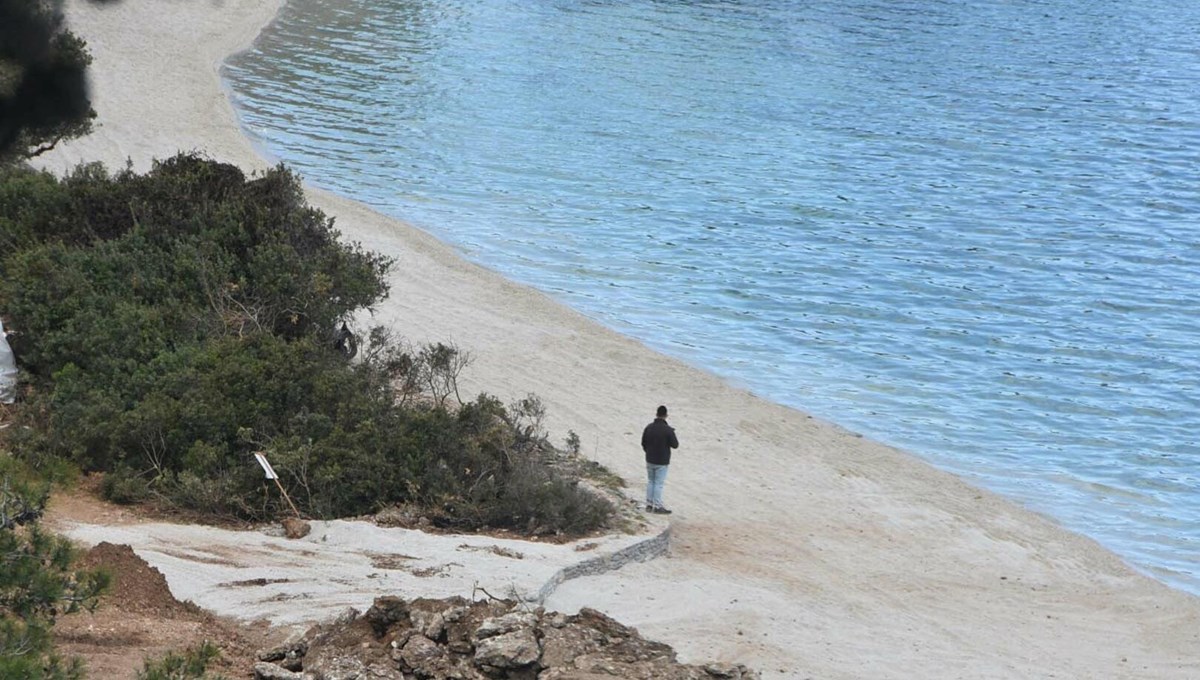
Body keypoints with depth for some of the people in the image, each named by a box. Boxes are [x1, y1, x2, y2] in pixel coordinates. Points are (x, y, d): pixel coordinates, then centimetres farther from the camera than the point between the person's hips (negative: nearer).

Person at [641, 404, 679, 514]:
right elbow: (675, 445, -12)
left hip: (650, 460, 5)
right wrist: (673, 436, 6)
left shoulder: (648, 427, -1)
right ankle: (658, 506, 3)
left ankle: (649, 504, 19)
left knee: (650, 482, 16)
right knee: (659, 484, 0)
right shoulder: (668, 430, -18)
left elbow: (643, 443, 8)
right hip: (662, 462, -5)